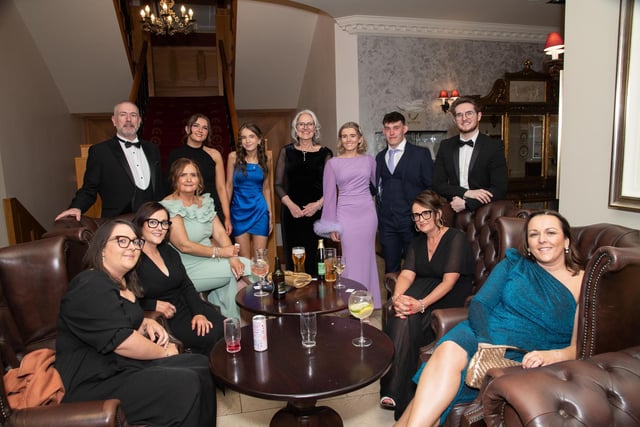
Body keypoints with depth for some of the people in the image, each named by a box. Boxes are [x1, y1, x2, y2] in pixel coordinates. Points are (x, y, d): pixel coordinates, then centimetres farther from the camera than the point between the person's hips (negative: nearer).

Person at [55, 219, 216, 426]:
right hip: (95, 383, -10)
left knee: (200, 365, 1)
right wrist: (164, 352, -9)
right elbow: (122, 342, -24)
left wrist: (147, 324, 5)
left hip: (123, 365, 10)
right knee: (186, 385, -22)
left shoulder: (123, 283, 11)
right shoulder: (90, 288, -19)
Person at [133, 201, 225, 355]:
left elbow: (186, 286, 6)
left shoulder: (168, 251, 12)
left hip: (186, 306, 6)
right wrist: (154, 305, -19)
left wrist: (199, 312, -7)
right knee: (210, 337, -23)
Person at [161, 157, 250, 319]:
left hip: (209, 261, 7)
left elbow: (220, 233, 1)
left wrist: (233, 257, -16)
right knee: (243, 268, -14)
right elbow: (183, 245, -19)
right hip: (186, 268, -7)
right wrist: (219, 252, -17)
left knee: (245, 264, -12)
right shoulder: (169, 206, -13)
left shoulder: (205, 201, 9)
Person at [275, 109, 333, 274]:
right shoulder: (286, 151, 9)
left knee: (315, 258, -2)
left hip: (317, 213, -1)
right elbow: (278, 184, 8)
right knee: (293, 259, 2)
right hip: (291, 213, 1)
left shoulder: (325, 153, 6)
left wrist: (319, 204, -11)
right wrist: (290, 204, -8)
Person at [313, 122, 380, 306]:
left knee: (367, 257, 11)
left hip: (367, 213, 2)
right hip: (346, 215, -2)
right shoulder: (333, 163, 0)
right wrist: (331, 225, -2)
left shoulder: (369, 160, 6)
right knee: (351, 258, 3)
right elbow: (329, 195, 0)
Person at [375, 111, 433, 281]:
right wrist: (379, 215, 7)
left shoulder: (421, 154, 1)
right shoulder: (380, 157, 14)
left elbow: (431, 187, -1)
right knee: (391, 271, 9)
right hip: (386, 221, 4)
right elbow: (379, 187, 15)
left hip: (412, 221, -4)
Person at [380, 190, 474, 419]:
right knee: (403, 318, -29)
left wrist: (422, 304, -31)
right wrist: (397, 297, -23)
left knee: (406, 319, -31)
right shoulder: (417, 243, 15)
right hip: (423, 292, 5)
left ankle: (394, 391, -21)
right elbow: (407, 274, 0)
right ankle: (394, 391, -23)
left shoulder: (456, 238, -6)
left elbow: (449, 280, -17)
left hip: (450, 300, -5)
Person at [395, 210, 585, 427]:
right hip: (482, 334, 2)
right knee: (448, 350, -35)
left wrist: (553, 355, -21)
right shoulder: (513, 263, 13)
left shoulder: (581, 282, 7)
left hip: (524, 359, -2)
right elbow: (479, 303, 3)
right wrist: (485, 344, -16)